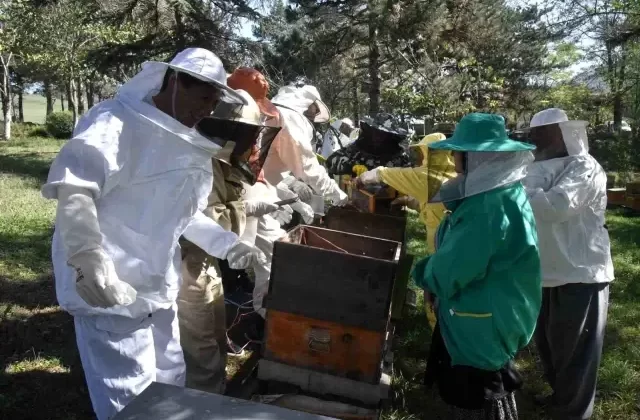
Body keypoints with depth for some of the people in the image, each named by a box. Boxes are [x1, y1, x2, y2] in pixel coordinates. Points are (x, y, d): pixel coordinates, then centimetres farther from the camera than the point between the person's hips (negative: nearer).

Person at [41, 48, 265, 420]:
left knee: (170, 385, 21)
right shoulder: (117, 121, -17)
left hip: (156, 288, 9)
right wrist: (86, 255, -46)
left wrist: (228, 244, 9)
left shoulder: (184, 143, 11)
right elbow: (73, 186, -32)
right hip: (112, 290, -9)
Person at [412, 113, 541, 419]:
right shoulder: (498, 193, 6)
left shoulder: (493, 206, -28)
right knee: (469, 395, 23)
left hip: (481, 324, -10)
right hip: (484, 318, 10)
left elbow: (448, 272, -27)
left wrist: (424, 272, -5)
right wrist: (434, 271, 1)